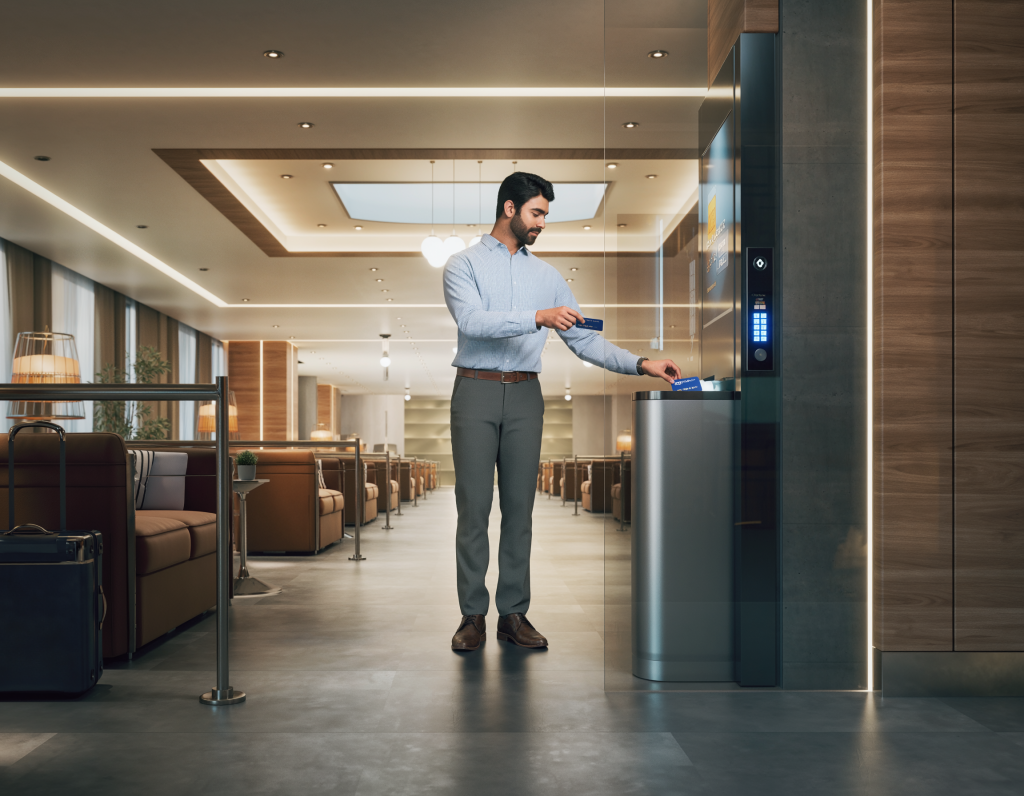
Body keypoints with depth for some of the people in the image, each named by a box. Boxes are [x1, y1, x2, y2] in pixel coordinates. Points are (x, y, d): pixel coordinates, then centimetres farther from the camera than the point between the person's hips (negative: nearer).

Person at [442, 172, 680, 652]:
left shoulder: (546, 275, 14)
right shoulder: (464, 265, 3)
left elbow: (583, 340, 10)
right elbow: (472, 320, -16)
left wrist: (641, 364, -2)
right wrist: (538, 318, -24)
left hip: (525, 396, 4)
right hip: (476, 393, -3)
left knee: (519, 506, 5)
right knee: (473, 507, -1)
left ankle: (513, 613, 13)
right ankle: (472, 615, 8)